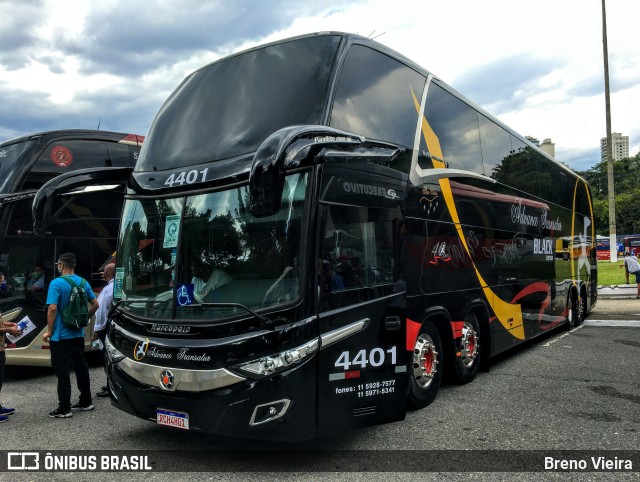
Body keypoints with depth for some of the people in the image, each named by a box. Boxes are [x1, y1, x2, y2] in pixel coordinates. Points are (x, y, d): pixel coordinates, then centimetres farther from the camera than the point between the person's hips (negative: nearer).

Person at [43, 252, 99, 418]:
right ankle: (85, 402, 23)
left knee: (62, 371, 0)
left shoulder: (56, 283, -14)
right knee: (81, 367, 15)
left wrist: (49, 331, -12)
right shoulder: (83, 283, 4)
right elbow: (95, 304, 8)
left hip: (60, 336, -6)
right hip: (78, 334, 6)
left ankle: (64, 409, 4)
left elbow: (52, 308, -21)